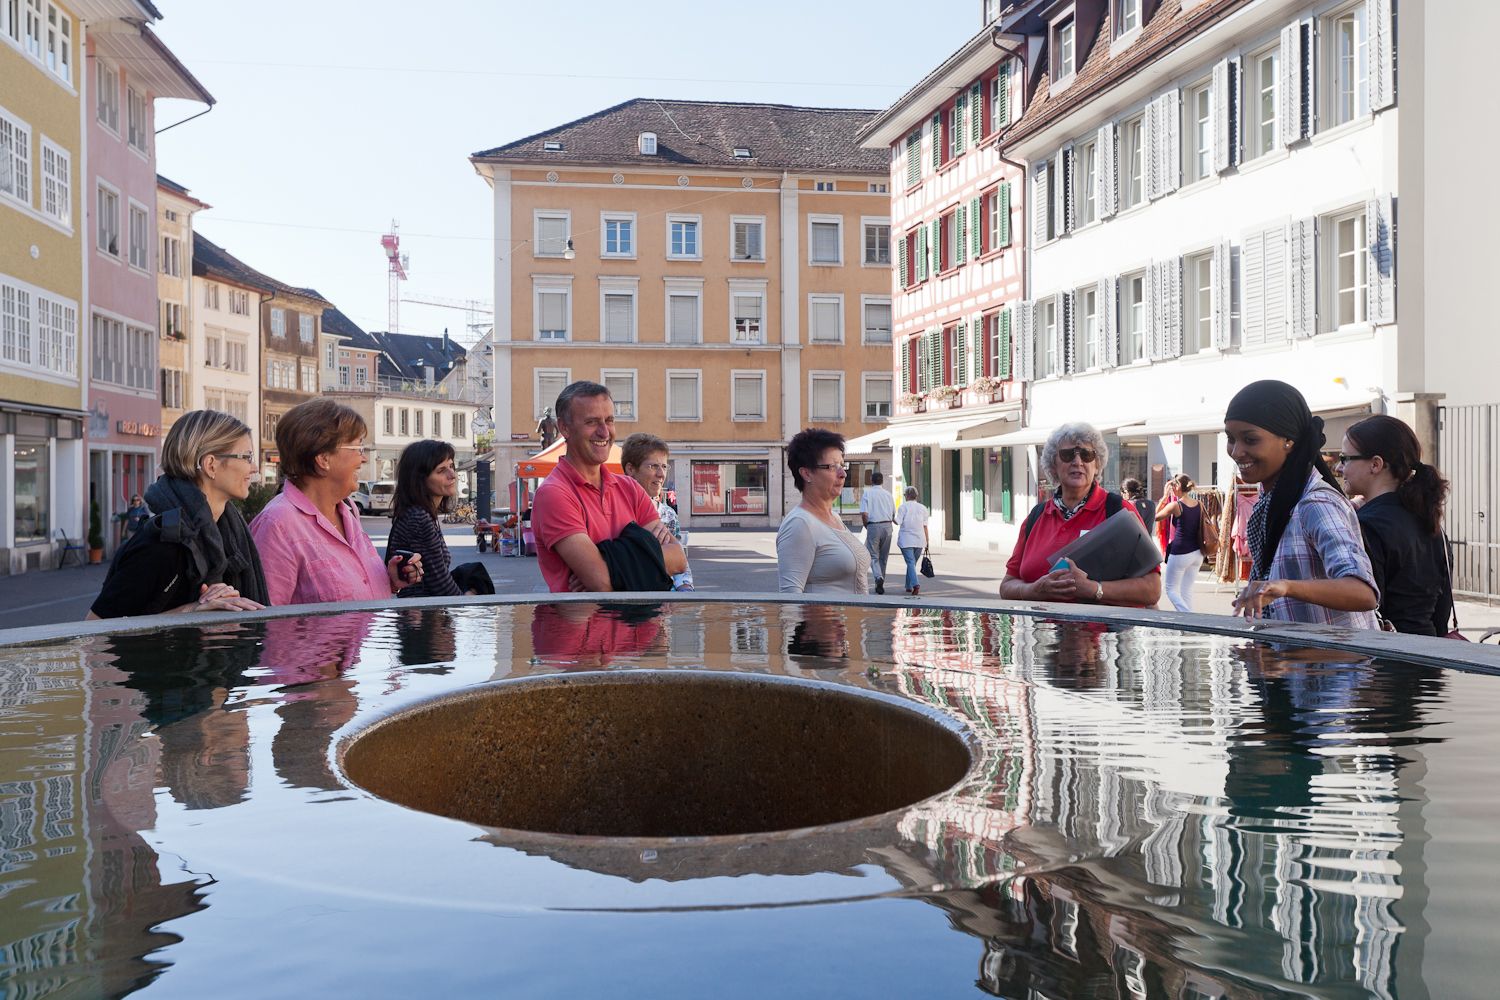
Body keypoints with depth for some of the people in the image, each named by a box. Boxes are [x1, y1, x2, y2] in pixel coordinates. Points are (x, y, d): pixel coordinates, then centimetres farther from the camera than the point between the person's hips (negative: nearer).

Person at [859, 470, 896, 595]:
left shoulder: (867, 493, -2)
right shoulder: (888, 494, 10)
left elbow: (864, 514, -10)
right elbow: (894, 515, 11)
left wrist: (867, 526, 5)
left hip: (873, 526, -3)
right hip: (887, 526, 4)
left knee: (873, 556, 2)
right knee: (883, 557, 12)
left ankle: (879, 577, -24)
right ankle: (880, 585, 17)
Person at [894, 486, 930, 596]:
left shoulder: (903, 507, -3)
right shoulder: (922, 508, 7)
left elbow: (898, 522, -12)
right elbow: (925, 527, 5)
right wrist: (926, 543, 8)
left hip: (906, 540, -4)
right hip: (919, 540, 4)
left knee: (910, 563, -9)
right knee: (913, 563, 17)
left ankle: (916, 584, -28)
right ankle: (909, 586, 24)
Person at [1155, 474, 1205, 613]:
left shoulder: (1175, 505, -12)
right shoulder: (1199, 505, 4)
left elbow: (1156, 517, 3)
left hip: (1180, 553, -6)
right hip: (1197, 553, 6)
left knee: (1171, 589, 5)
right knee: (1187, 590, 14)